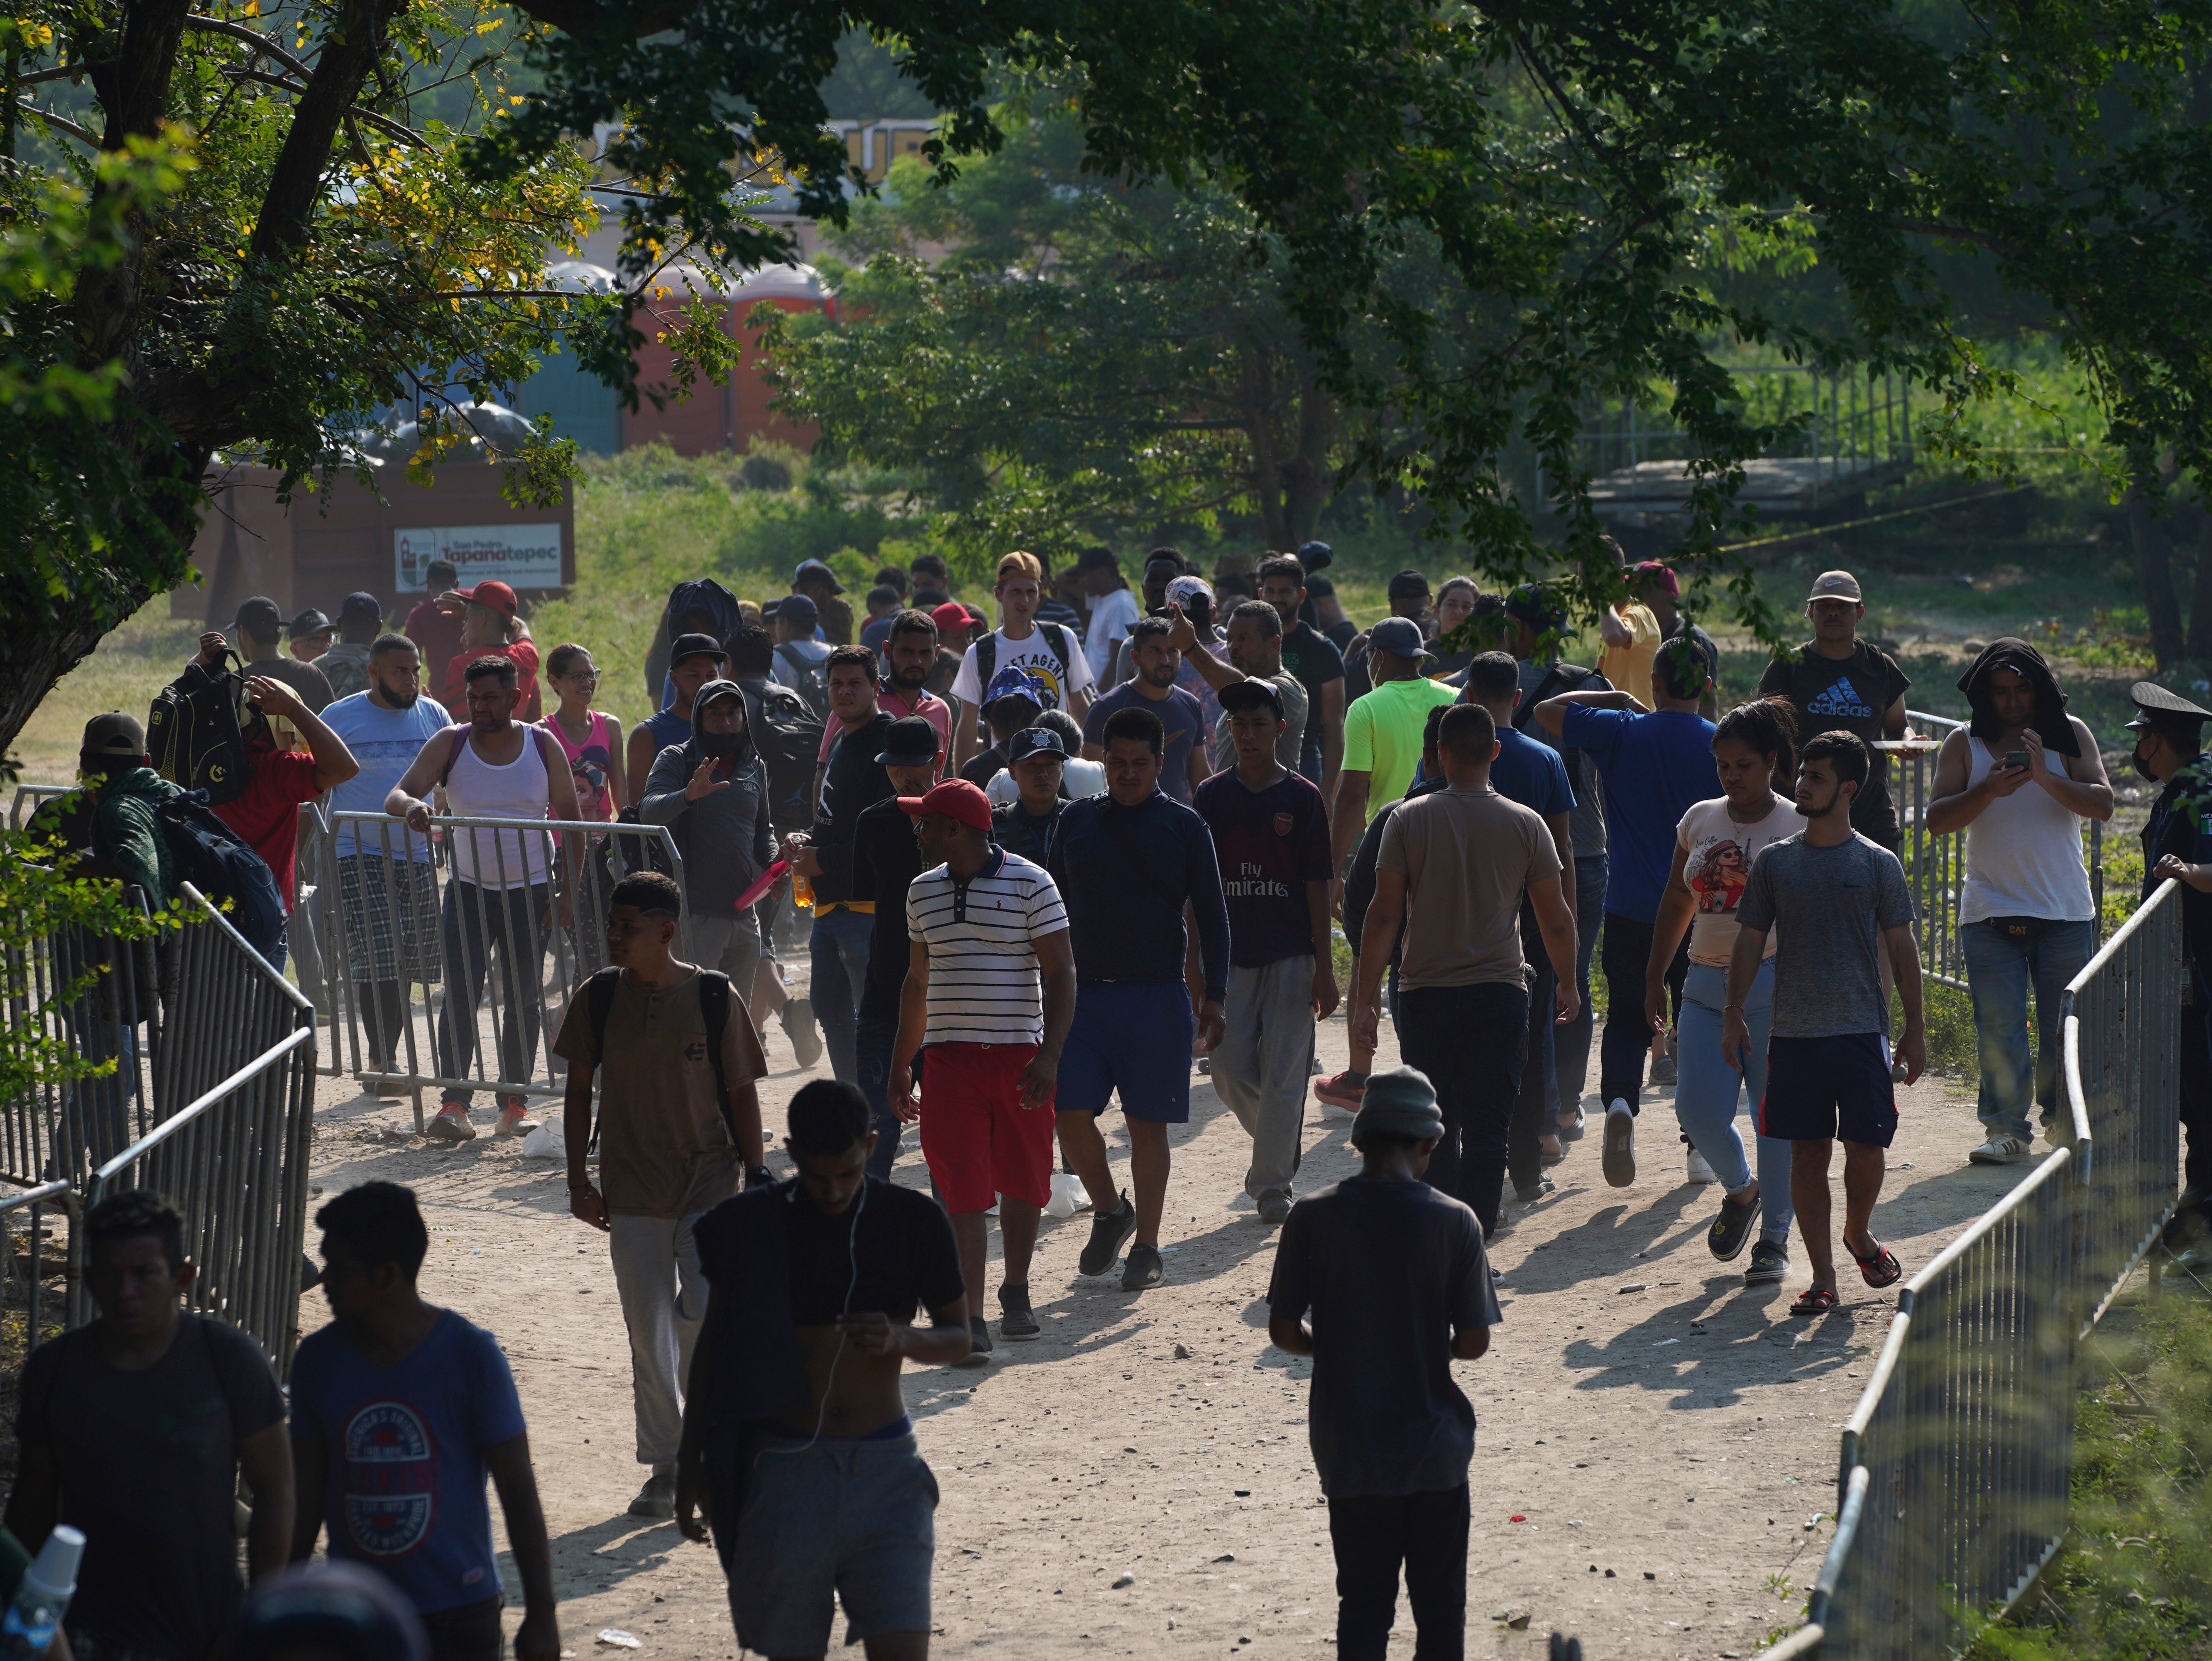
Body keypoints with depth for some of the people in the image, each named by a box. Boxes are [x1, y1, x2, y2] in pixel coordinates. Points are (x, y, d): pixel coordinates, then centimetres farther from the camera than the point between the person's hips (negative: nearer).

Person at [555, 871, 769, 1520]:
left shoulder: (715, 998, -8)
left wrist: (756, 1179, -1)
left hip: (709, 1180, -3)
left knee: (701, 1312, -14)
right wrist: (579, 1179, 5)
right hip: (632, 1189, 3)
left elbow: (742, 1094, -1)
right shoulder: (598, 1000, -1)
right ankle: (665, 1468, 15)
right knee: (647, 1333, 5)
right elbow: (580, 1089, 8)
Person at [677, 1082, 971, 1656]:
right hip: (786, 1465, 0)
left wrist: (901, 1338, -16)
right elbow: (715, 1344, 10)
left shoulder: (914, 1222, -1)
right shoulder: (751, 1226, -1)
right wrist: (690, 1462, 11)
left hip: (886, 1465, 0)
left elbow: (958, 1340, 7)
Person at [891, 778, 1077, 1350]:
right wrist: (900, 1066, 20)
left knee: (1021, 1181, 8)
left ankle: (1015, 1294, 29)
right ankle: (969, 1319, -12)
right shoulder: (923, 891, 11)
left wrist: (1050, 1053, -16)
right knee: (963, 1188, -8)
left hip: (1021, 1055, -2)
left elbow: (1060, 974, -5)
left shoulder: (1030, 884, -4)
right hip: (950, 1060, 2)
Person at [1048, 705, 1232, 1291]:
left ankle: (1146, 1247, 12)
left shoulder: (1184, 827, 1)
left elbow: (1212, 916, 1)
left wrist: (1213, 997, -7)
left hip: (1156, 996, -2)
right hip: (1082, 995, 2)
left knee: (1147, 1126, 1)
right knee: (1072, 1117, -4)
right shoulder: (1077, 820, 8)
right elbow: (1054, 911, 14)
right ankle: (1109, 1211, 20)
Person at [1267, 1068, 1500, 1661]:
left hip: (1348, 1450, 1)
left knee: (1363, 1605, 10)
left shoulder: (1313, 1218, -8)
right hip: (1433, 1446, -1)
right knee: (1440, 1609, 11)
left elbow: (1284, 1333, -5)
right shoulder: (1453, 1222, -10)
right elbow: (1474, 1342, -8)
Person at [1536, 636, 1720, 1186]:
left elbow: (1547, 711, 2)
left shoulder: (1622, 732, -6)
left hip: (1630, 912, 0)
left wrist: (1616, 699, 10)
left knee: (1626, 1018, 8)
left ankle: (1620, 1098, -21)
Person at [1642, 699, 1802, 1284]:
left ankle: (1774, 1239, 12)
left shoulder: (1796, 828, -3)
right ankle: (1740, 1189, 24)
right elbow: (1677, 902, 18)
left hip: (1774, 984, -4)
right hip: (1708, 983, 4)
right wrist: (1655, 978, 17)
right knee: (1698, 1109, -7)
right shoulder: (1700, 821, 10)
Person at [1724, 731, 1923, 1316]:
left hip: (1861, 1028, -2)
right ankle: (1823, 1277, 7)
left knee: (1866, 1145, -5)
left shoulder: (1878, 865, 1)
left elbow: (1902, 950, 5)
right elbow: (1749, 943, 11)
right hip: (1793, 1031, 2)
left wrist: (1914, 1031, 3)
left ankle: (1859, 1234, 25)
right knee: (1808, 1153, 2)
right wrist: (1734, 1017, 5)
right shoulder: (1774, 863, 6)